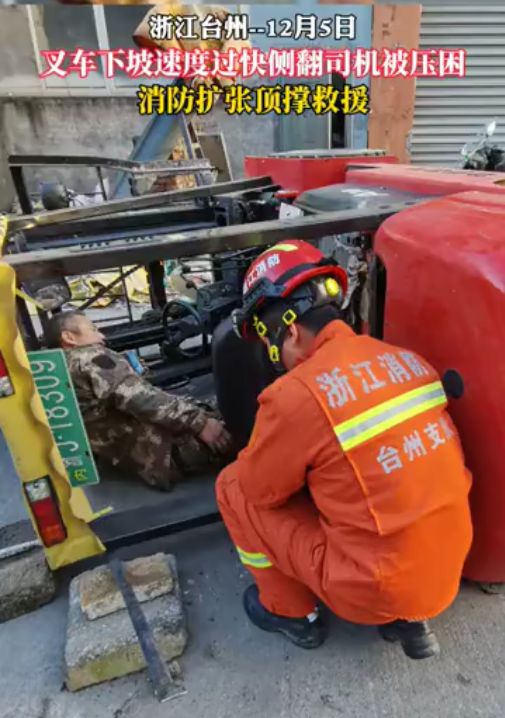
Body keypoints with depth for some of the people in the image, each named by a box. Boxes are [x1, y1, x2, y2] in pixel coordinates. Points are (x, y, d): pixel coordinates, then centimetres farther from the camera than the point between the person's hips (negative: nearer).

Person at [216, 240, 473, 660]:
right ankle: (407, 617, 22)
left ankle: (293, 613, 21)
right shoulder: (406, 358, -2)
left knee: (234, 486, 2)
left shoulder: (295, 394, -24)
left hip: (374, 590, -6)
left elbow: (257, 488, -8)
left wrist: (265, 455, 13)